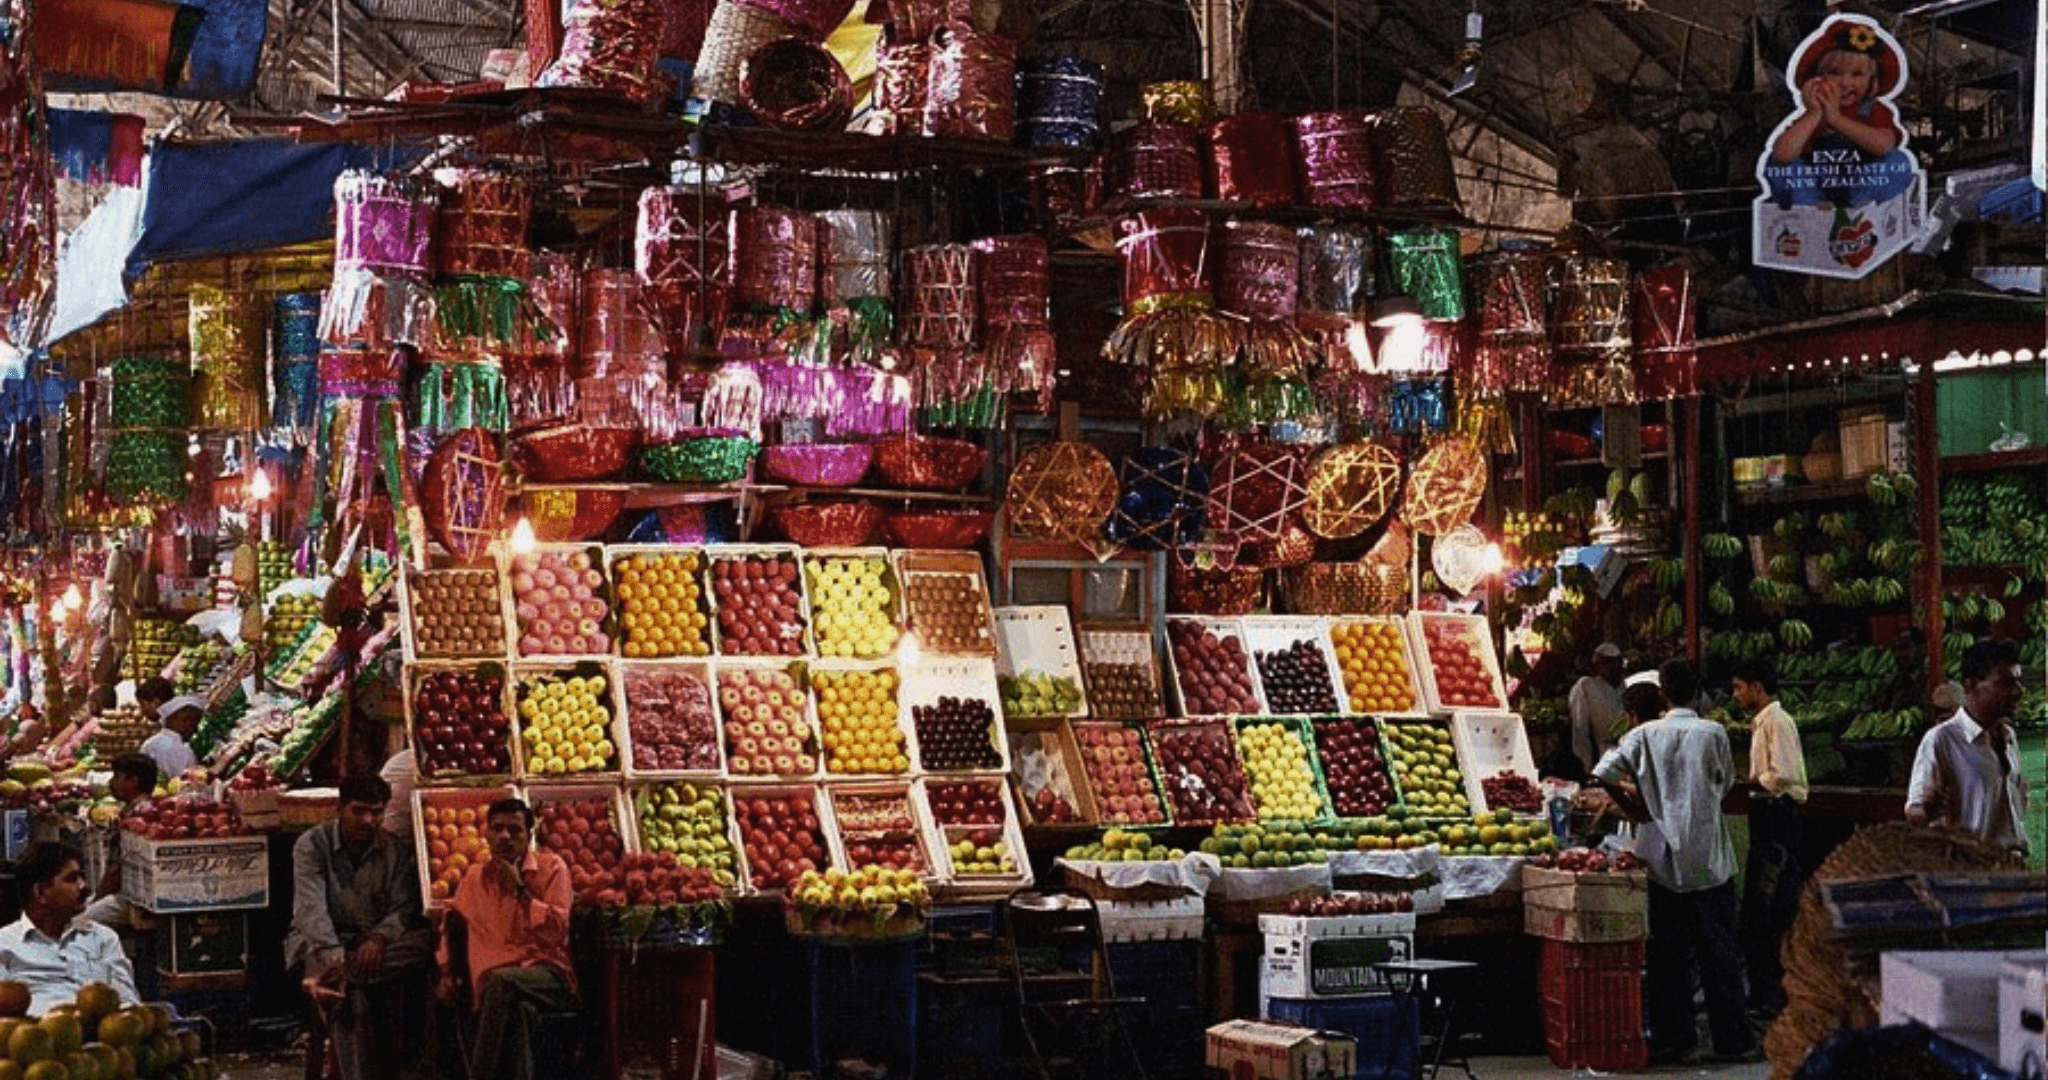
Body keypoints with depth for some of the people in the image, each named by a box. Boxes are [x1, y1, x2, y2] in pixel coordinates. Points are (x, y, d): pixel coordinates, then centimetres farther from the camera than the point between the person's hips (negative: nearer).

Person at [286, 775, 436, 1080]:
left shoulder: (396, 849, 6)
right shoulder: (312, 845, -4)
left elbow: (404, 906, -3)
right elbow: (311, 908, -16)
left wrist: (379, 938, -25)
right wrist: (334, 958, -32)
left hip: (374, 945, 3)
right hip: (321, 945, -3)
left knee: (423, 943, -29)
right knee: (353, 998, -34)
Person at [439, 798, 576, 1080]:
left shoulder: (551, 867, 8)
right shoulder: (475, 877, 19)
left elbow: (558, 930, -4)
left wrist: (519, 889, -6)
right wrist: (447, 973, 24)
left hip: (547, 975, -2)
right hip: (493, 986, 2)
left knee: (501, 980, -37)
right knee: (518, 1010, -35)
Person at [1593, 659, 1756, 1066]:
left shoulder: (1646, 735, -2)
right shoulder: (1713, 733, -5)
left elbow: (1604, 773, -8)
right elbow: (1726, 783, 8)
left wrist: (1635, 807, 6)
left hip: (1663, 856, 1)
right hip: (1708, 857, -1)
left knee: (1669, 951, 7)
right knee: (1718, 949, 5)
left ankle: (1676, 1039, 9)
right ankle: (1731, 1039, 8)